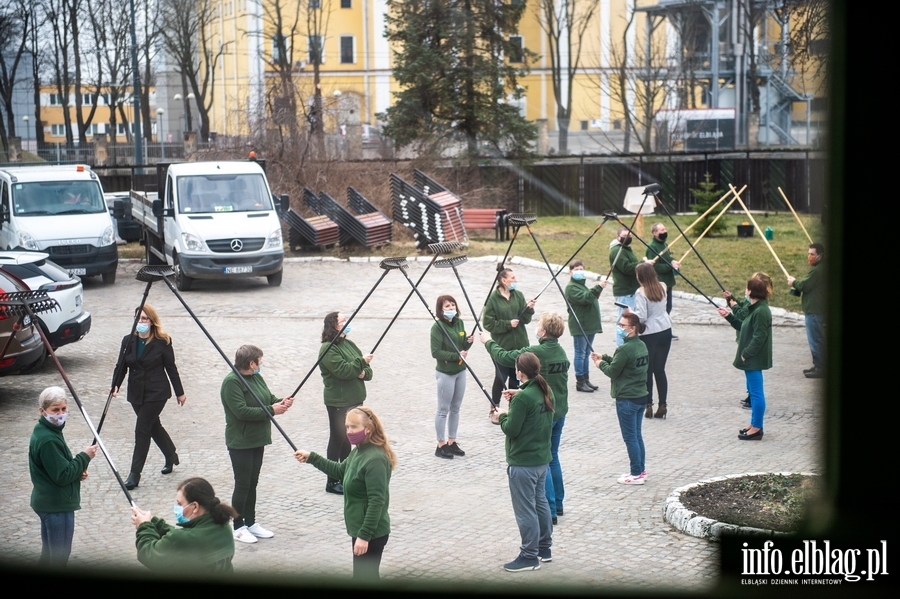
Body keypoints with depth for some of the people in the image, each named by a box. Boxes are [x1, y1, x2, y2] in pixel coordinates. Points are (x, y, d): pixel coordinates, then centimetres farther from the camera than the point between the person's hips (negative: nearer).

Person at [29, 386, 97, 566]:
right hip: (57, 506, -10)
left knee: (48, 556, 21)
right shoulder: (48, 441, -24)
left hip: (47, 502, 10)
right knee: (59, 559, 1)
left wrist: (78, 471, 0)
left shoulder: (44, 432, 7)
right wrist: (84, 457, -13)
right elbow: (62, 476, -23)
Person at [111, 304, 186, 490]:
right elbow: (121, 366, 2)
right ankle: (171, 457, 41)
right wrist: (115, 385, -15)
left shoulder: (162, 342, -8)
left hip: (156, 392, -5)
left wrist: (179, 392, 3)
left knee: (142, 430, -10)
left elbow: (171, 368, -3)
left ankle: (135, 474, -7)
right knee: (153, 426, 17)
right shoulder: (128, 341, 4)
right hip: (136, 393, 6)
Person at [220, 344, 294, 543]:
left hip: (257, 440, 8)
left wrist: (281, 402, -8)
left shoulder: (256, 378, 9)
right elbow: (241, 411, -26)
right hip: (240, 442, -8)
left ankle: (250, 523, 24)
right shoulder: (232, 382, -19)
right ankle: (238, 527, 9)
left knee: (252, 483, 15)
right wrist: (271, 410, -23)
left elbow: (269, 398, 15)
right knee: (242, 484, -1)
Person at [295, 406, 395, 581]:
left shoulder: (375, 460, -24)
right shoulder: (358, 451, 7)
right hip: (360, 529, 10)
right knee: (367, 578, 19)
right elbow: (340, 471, 26)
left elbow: (377, 501, -26)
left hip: (371, 534, -10)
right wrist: (312, 458, 21)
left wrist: (364, 535, -26)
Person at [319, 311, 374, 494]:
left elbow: (367, 371, 13)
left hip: (355, 400, 8)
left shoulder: (349, 344, 13)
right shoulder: (328, 349, -13)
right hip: (338, 402, -8)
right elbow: (343, 371, -24)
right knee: (337, 439, -1)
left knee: (348, 439, 14)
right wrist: (361, 361, -15)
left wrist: (364, 372, -9)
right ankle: (332, 482, 6)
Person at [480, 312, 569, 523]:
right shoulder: (561, 352, 4)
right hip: (559, 411, 8)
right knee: (553, 457, 20)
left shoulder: (535, 353, -21)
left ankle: (549, 510, 0)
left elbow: (503, 357, -10)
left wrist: (488, 342, 10)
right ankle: (557, 503, 28)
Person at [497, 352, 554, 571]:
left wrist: (502, 416, -2)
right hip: (542, 459, 9)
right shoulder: (546, 392, 3)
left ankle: (529, 556, 7)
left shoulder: (523, 398, -23)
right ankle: (544, 548, 29)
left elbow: (511, 430, -20)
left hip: (523, 463, -9)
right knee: (540, 503, 19)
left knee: (525, 510, 0)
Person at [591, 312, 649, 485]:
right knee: (637, 435, 18)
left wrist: (601, 364, 4)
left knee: (630, 437, 1)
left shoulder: (625, 349, -21)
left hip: (627, 399, -9)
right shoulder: (641, 346, 7)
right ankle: (641, 470, 24)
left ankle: (636, 474, 7)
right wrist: (604, 358, 13)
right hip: (641, 397, 9)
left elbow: (613, 371, -14)